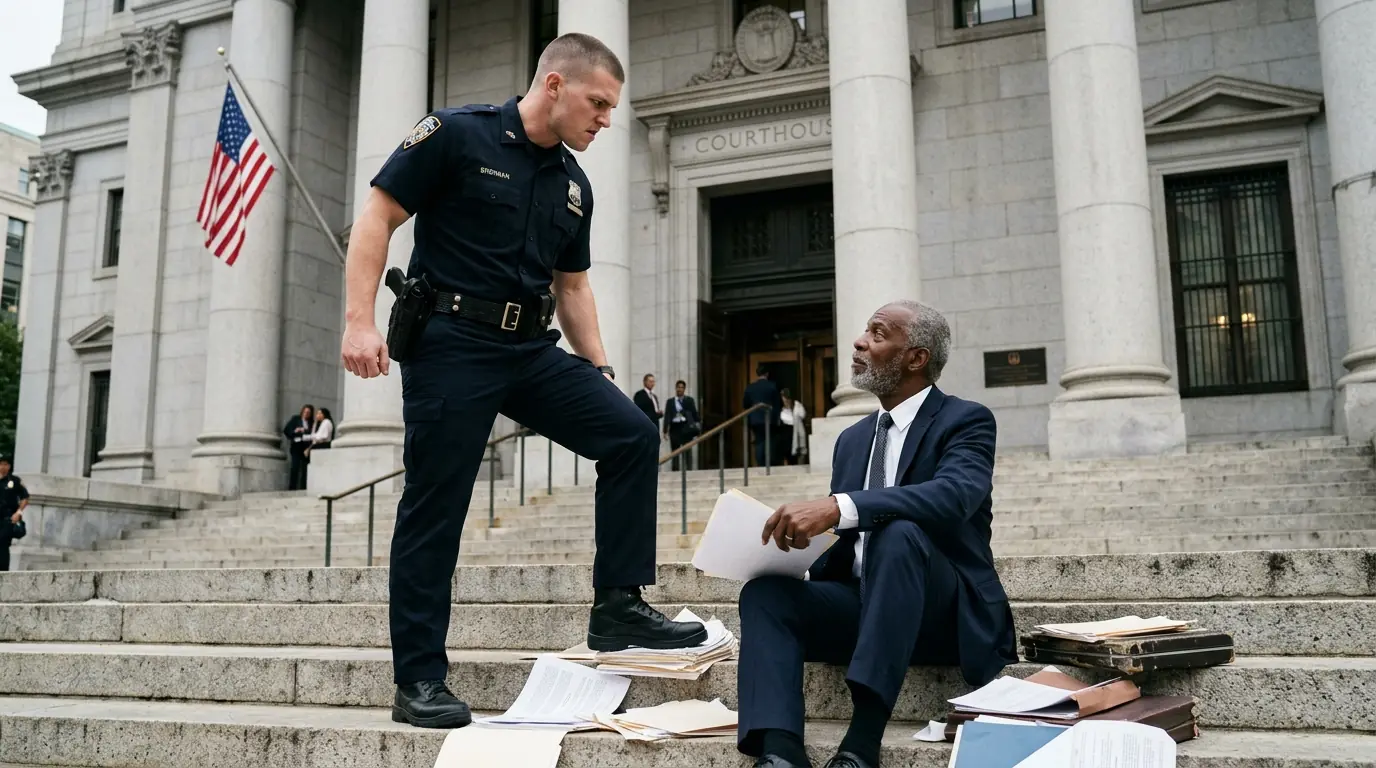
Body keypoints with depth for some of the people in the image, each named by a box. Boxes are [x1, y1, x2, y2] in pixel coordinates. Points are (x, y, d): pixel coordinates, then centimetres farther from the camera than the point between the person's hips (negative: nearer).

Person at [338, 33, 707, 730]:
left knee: (632, 435, -8)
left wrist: (599, 371, 13)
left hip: (533, 350, 6)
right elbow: (376, 217, -7)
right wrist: (359, 321, -16)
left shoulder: (573, 184, 14)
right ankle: (418, 680, 8)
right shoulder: (457, 135, -4)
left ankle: (618, 606, -1)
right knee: (434, 509, -2)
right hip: (452, 342, -6)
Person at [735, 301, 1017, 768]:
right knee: (765, 591, -18)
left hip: (945, 612, -6)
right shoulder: (853, 439, 16)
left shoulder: (966, 421, -4)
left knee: (899, 532, -35)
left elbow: (953, 497, -27)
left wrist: (837, 506, -39)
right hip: (866, 604, 6)